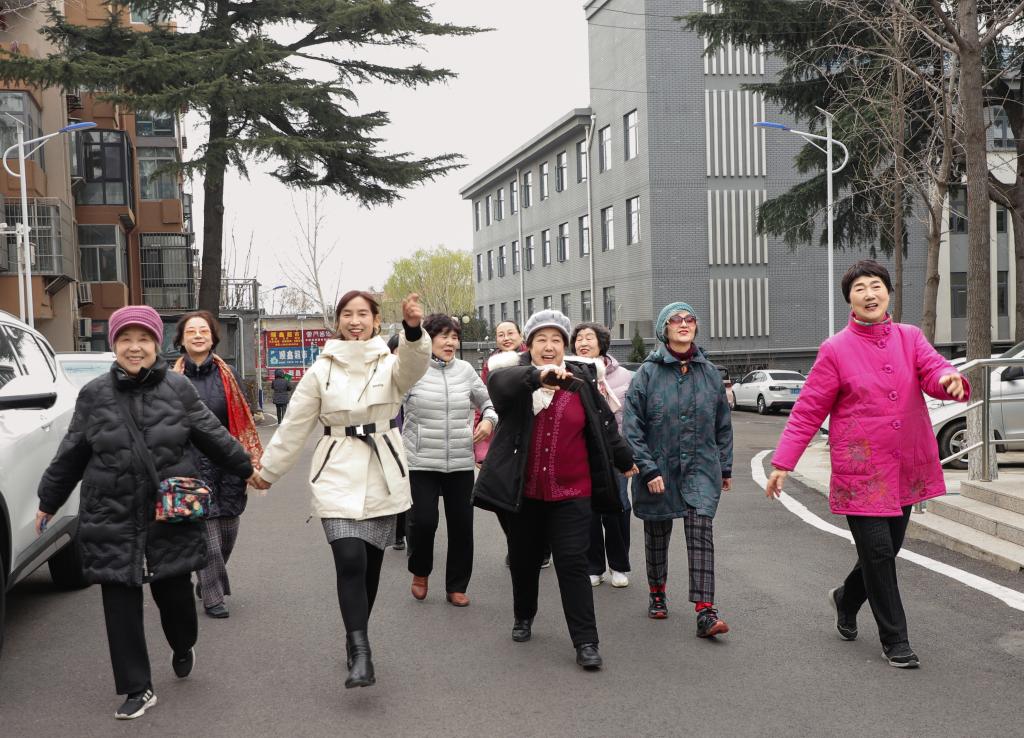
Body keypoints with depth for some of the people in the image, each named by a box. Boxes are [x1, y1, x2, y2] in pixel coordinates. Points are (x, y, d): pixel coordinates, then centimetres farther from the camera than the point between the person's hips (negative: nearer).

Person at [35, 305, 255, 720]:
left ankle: (183, 648, 41)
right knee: (121, 605, 3)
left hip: (172, 517, 0)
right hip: (112, 520, 1)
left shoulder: (178, 389, 0)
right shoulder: (94, 395, 2)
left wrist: (247, 468, 15)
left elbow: (213, 436, 9)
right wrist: (48, 502, 16)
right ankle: (138, 689, 16)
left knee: (174, 591, 8)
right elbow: (70, 455, 10)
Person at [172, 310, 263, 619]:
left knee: (228, 530, 8)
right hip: (193, 465, -2)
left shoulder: (228, 375, 6)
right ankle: (213, 596, 8)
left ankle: (206, 582, 32)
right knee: (206, 532, -6)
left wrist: (252, 462, 4)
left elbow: (244, 421, 9)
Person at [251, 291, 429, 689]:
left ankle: (355, 641, 29)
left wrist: (413, 329, -45)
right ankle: (361, 654, -13)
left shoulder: (391, 363, 0)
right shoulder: (322, 370, 2)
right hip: (339, 477, -1)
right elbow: (295, 424, 7)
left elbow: (414, 365, -25)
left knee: (371, 564, 9)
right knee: (350, 561, -16)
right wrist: (268, 470, 12)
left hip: (383, 478, 1)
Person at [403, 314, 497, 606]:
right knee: (423, 520, -7)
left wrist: (489, 419, -1)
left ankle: (456, 587, 23)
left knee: (462, 524, 6)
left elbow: (488, 401, 16)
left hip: (461, 462, 3)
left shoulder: (465, 370, 5)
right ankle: (420, 572, 24)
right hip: (421, 462, -3)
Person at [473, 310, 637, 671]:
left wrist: (625, 460, 23)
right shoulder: (516, 376, -3)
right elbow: (499, 381, -29)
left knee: (573, 563, -5)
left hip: (571, 492, 0)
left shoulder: (581, 380, 2)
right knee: (524, 560, 16)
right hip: (524, 491, 1)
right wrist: (537, 374, -47)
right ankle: (523, 617, 40)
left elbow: (604, 426, 13)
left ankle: (586, 641, 0)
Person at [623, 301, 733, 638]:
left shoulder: (710, 373, 5)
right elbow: (631, 427, -9)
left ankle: (705, 612, -11)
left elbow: (723, 424, 13)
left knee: (701, 534, -11)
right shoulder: (648, 373, -5)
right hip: (658, 472, -1)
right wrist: (648, 470, -14)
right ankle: (657, 594, 36)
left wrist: (725, 467, 13)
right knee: (657, 537, 13)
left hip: (701, 470, 1)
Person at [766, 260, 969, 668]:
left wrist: (950, 378, -37)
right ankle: (895, 642, 13)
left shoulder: (910, 337, 6)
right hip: (860, 471, -4)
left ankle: (846, 600, 44)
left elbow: (933, 369, -11)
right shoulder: (836, 350, -6)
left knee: (887, 550, 15)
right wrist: (783, 462, -10)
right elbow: (808, 411, -5)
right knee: (878, 553, -3)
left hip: (906, 469, 5)